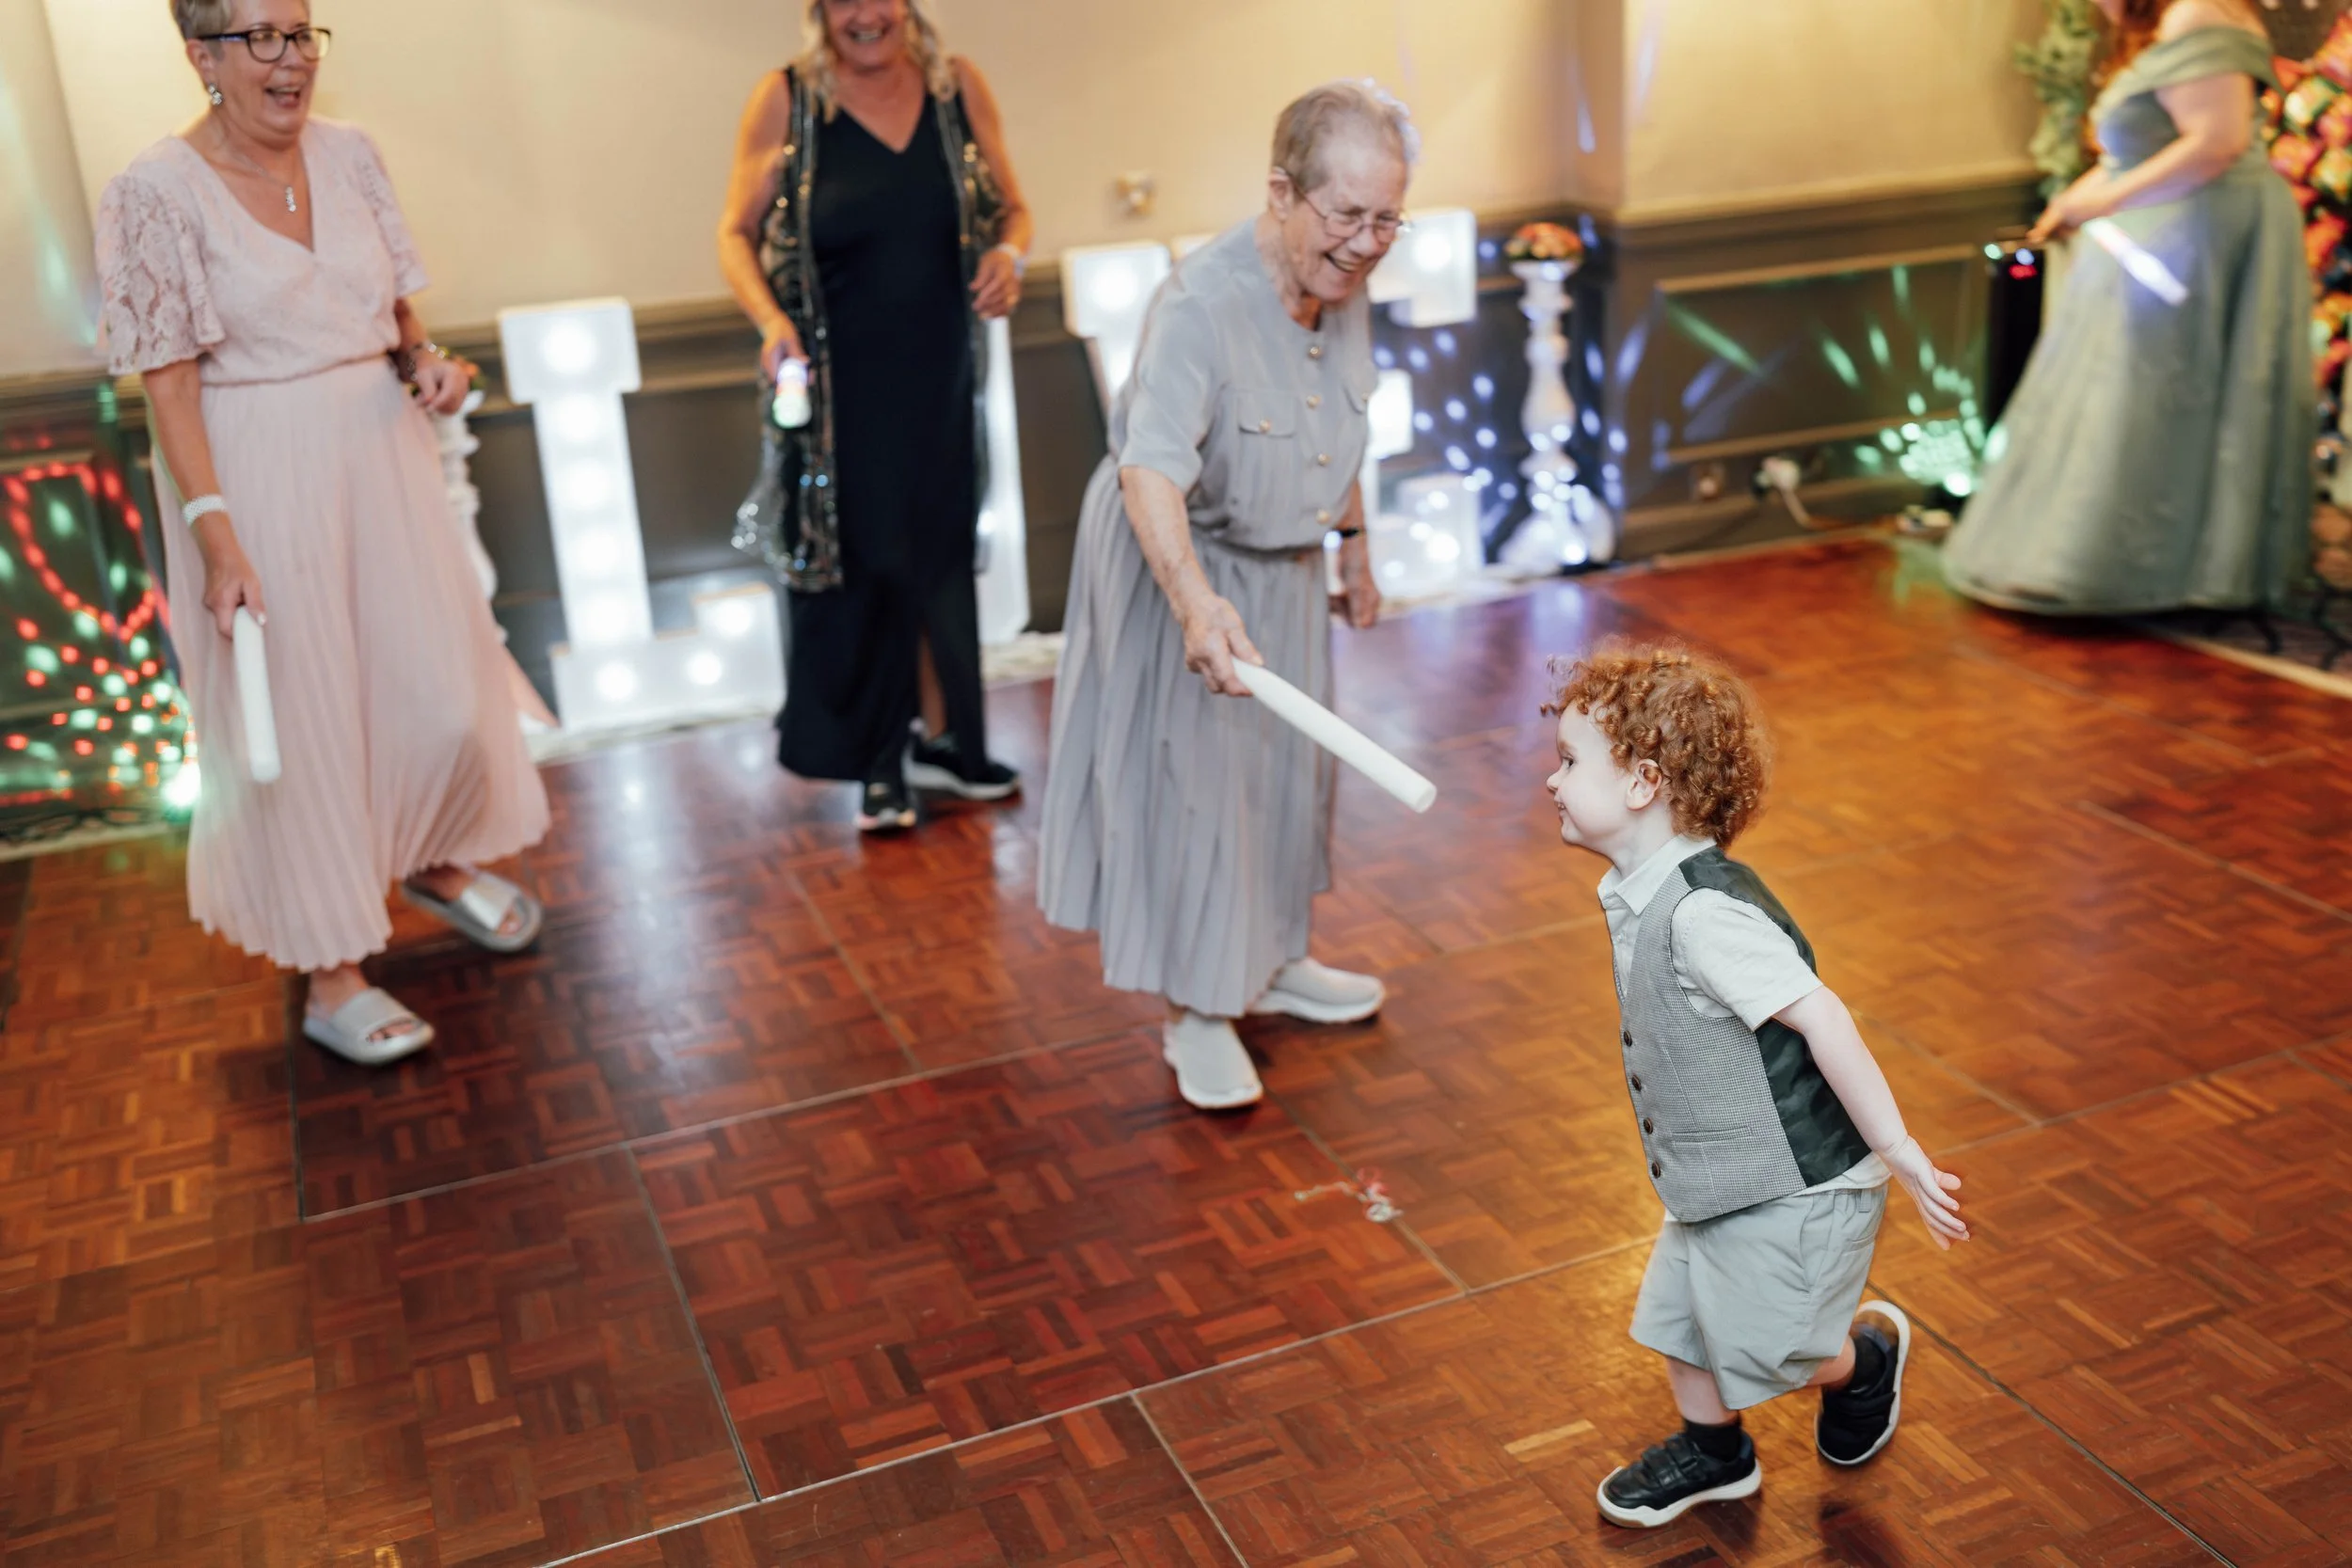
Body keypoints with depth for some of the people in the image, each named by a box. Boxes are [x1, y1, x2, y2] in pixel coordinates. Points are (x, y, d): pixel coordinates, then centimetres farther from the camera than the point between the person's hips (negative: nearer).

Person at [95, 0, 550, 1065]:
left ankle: (435, 862, 40)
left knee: (446, 696, 8)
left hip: (383, 457, 5)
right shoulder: (156, 195, -12)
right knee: (301, 723, 3)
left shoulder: (349, 155, 4)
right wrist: (217, 538, -19)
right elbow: (168, 385, -13)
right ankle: (331, 977, 19)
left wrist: (426, 360, -5)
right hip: (262, 484, -5)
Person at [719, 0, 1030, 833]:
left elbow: (1011, 209, 8)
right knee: (855, 562, 5)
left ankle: (940, 740, 31)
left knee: (938, 555, 13)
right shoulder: (786, 100, -7)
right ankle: (877, 763, 22)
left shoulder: (959, 85, 0)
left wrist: (1008, 255, -14)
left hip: (940, 374, 3)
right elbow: (736, 234, -2)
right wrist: (770, 321, -19)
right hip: (838, 382, -2)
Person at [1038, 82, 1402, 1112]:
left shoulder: (1344, 289, -7)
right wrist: (1197, 606, -60)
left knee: (1287, 765, 18)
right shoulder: (1201, 305, -33)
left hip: (1281, 566, 8)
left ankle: (1272, 963, 37)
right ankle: (1195, 1011, 16)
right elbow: (1151, 470, -46)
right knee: (1189, 784, 0)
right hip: (1179, 563, -8)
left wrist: (1352, 545, 17)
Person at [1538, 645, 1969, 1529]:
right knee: (1676, 1318, 19)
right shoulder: (1640, 892, 0)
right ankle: (1713, 1455, 44)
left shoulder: (1703, 912, -31)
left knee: (1764, 1349, 7)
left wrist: (1897, 1150, -26)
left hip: (1793, 1189, -9)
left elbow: (1819, 1017, -30)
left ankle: (1871, 1349, 38)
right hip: (1711, 1180, 9)